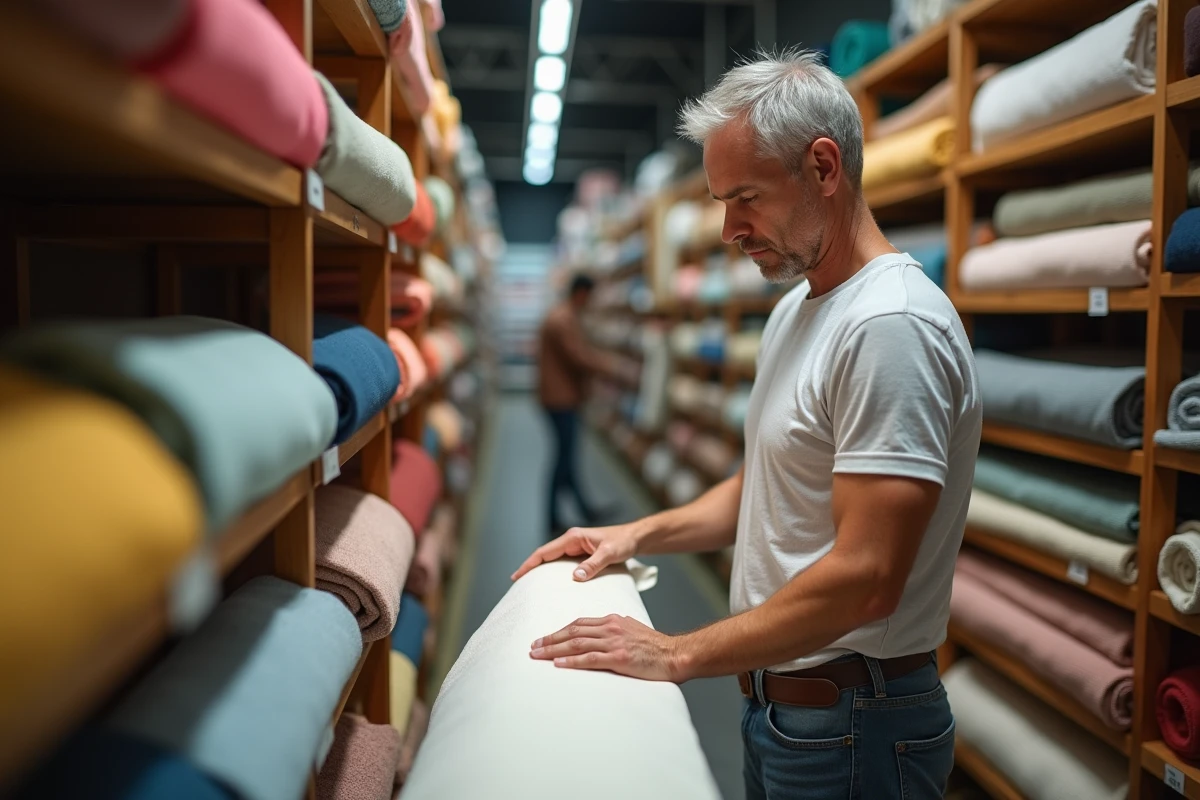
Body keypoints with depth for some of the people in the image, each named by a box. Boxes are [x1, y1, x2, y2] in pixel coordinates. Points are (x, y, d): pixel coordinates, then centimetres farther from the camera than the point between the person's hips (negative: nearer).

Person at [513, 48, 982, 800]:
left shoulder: (892, 325, -23)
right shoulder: (795, 308, 8)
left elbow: (865, 578, -28)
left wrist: (679, 654, -21)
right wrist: (638, 534, 6)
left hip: (852, 727, -8)